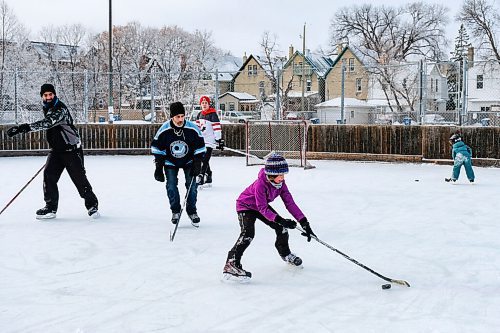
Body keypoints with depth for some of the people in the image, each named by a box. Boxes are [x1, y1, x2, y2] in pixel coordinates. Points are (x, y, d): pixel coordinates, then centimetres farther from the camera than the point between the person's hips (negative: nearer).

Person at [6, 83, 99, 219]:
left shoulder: (60, 109, -22)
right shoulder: (47, 108, 7)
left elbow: (47, 123, -37)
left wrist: (24, 127, -45)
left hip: (71, 149, -8)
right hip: (56, 150, 8)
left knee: (79, 177, -7)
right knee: (49, 175, -5)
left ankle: (92, 205, 8)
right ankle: (51, 207, 2)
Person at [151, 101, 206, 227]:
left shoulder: (193, 128, -22)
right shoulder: (164, 130, -22)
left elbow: (199, 148, -11)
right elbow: (157, 149, -9)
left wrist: (197, 164, -14)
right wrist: (159, 167, -9)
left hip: (189, 161, 0)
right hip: (170, 162, 0)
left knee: (192, 185, -4)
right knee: (171, 187, -5)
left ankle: (192, 211, 13)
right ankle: (175, 211, 14)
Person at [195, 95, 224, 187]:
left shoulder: (213, 114, -9)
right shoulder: (200, 114, 14)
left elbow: (217, 127, -13)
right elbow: (197, 127, 21)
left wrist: (219, 140, -17)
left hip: (209, 141, -8)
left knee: (204, 161, -14)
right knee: (203, 160, 11)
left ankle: (200, 180, -18)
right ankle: (208, 179, 20)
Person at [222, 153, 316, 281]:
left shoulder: (280, 183, -17)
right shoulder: (261, 184, -37)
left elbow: (290, 203, -16)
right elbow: (263, 208, -36)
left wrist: (304, 222, -21)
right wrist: (279, 220, -45)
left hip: (262, 206, 7)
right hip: (245, 205, -7)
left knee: (281, 227, 2)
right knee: (248, 233, -27)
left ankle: (285, 253, 30)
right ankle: (231, 264, -27)